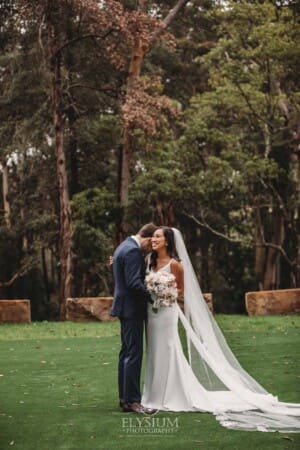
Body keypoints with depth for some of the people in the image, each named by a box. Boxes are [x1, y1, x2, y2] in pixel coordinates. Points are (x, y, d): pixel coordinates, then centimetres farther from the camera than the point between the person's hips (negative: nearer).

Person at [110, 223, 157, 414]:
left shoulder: (124, 246, 15)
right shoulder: (133, 251, -18)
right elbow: (134, 282, -24)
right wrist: (152, 296, -15)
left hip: (125, 307, 11)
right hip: (132, 308, -11)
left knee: (126, 353, 14)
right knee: (134, 354, -8)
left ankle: (125, 397, 19)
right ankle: (132, 400, -6)